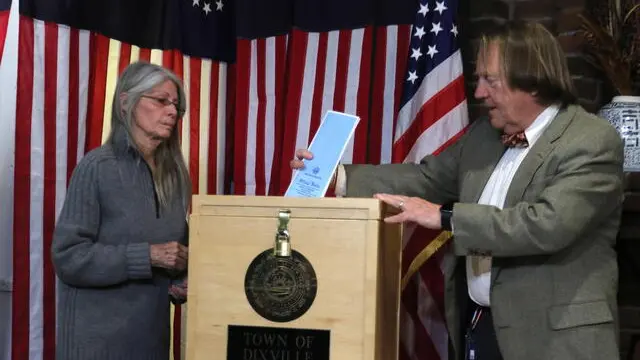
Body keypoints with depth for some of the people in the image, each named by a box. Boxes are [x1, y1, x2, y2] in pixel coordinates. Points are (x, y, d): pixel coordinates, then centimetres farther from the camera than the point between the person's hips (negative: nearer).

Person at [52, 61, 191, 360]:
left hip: (153, 330, 6)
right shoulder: (97, 167, -11)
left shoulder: (175, 174, 6)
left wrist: (182, 283, -3)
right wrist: (147, 255, -21)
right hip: (99, 334, -5)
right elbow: (67, 256, -16)